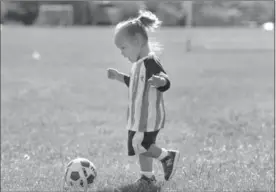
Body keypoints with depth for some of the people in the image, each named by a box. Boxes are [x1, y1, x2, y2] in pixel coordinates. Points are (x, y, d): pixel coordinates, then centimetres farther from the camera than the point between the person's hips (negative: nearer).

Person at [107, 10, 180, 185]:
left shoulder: (150, 62, -19)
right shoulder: (140, 64, 13)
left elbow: (166, 82, -26)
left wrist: (160, 81, -48)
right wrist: (120, 77, 29)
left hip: (149, 117, -10)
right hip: (141, 116, 10)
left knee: (139, 145, -11)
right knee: (142, 146, 13)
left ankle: (168, 156, 6)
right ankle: (147, 176, 22)